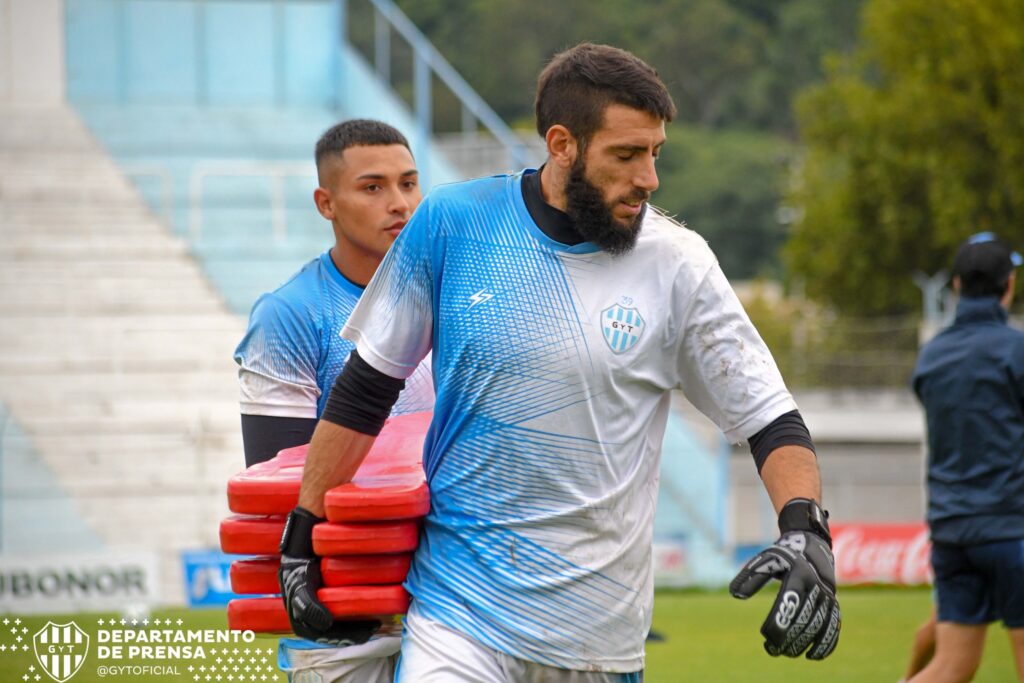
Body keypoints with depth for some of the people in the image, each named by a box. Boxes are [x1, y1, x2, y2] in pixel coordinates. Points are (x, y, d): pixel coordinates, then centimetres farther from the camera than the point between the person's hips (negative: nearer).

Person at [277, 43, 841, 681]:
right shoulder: (453, 224, -1)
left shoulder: (676, 264, -2)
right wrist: (303, 531, 10)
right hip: (459, 604, -1)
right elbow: (366, 389, 9)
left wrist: (806, 530, -19)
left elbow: (771, 417, 0)